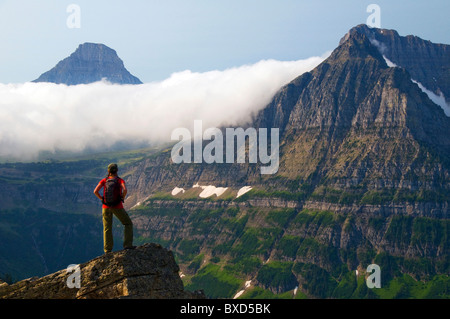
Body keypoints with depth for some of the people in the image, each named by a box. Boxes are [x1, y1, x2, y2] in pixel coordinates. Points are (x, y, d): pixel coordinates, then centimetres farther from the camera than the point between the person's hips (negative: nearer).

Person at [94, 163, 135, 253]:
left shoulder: (104, 180, -2)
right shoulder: (120, 180, -7)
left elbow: (95, 191, -13)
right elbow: (125, 190, -26)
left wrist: (102, 199, 2)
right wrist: (122, 198, -7)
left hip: (106, 207, 2)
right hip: (117, 207, -2)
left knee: (107, 229, 14)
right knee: (128, 224, 16)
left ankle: (107, 250, 11)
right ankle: (127, 245, 4)